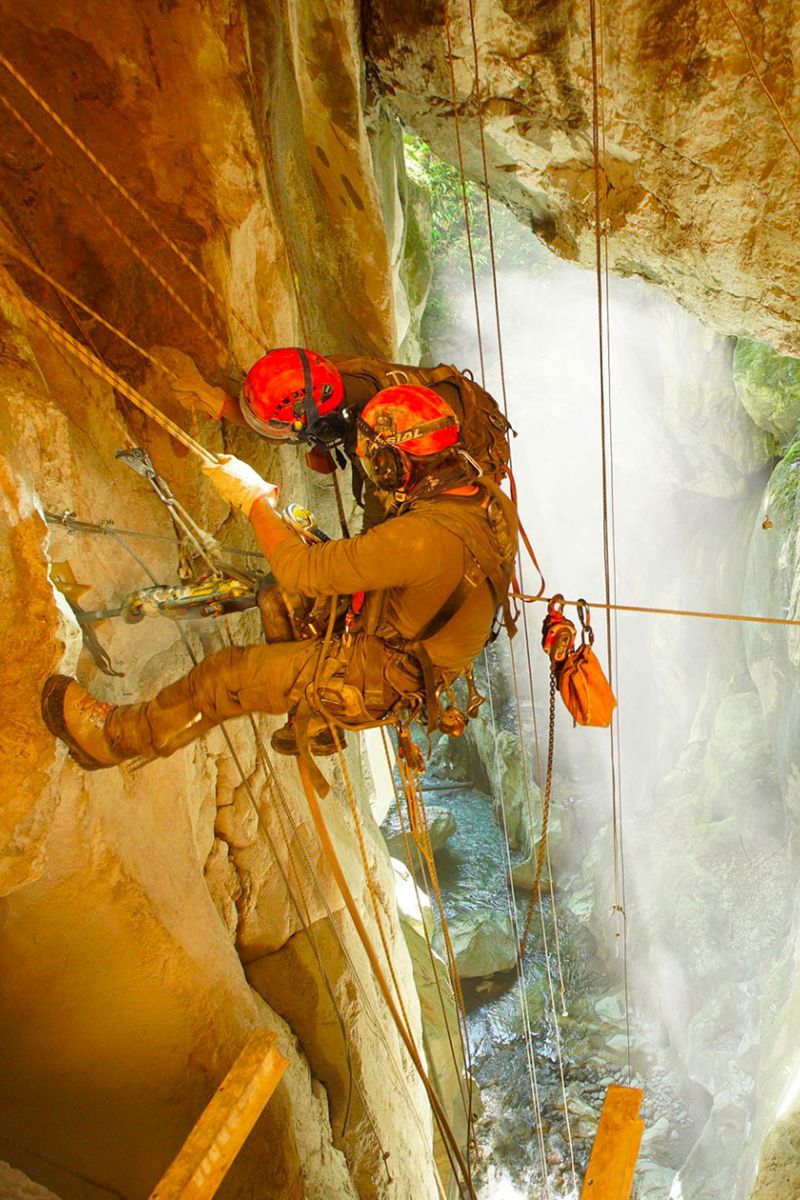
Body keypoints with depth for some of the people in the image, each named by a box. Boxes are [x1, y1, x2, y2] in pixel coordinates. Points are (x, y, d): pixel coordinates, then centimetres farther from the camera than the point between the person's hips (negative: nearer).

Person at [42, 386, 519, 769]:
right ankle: (314, 723, 40)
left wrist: (254, 499, -14)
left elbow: (300, 570, -28)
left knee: (226, 675, 2)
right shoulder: (488, 496, -9)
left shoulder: (425, 536, -37)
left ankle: (117, 735, 25)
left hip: (380, 679, -8)